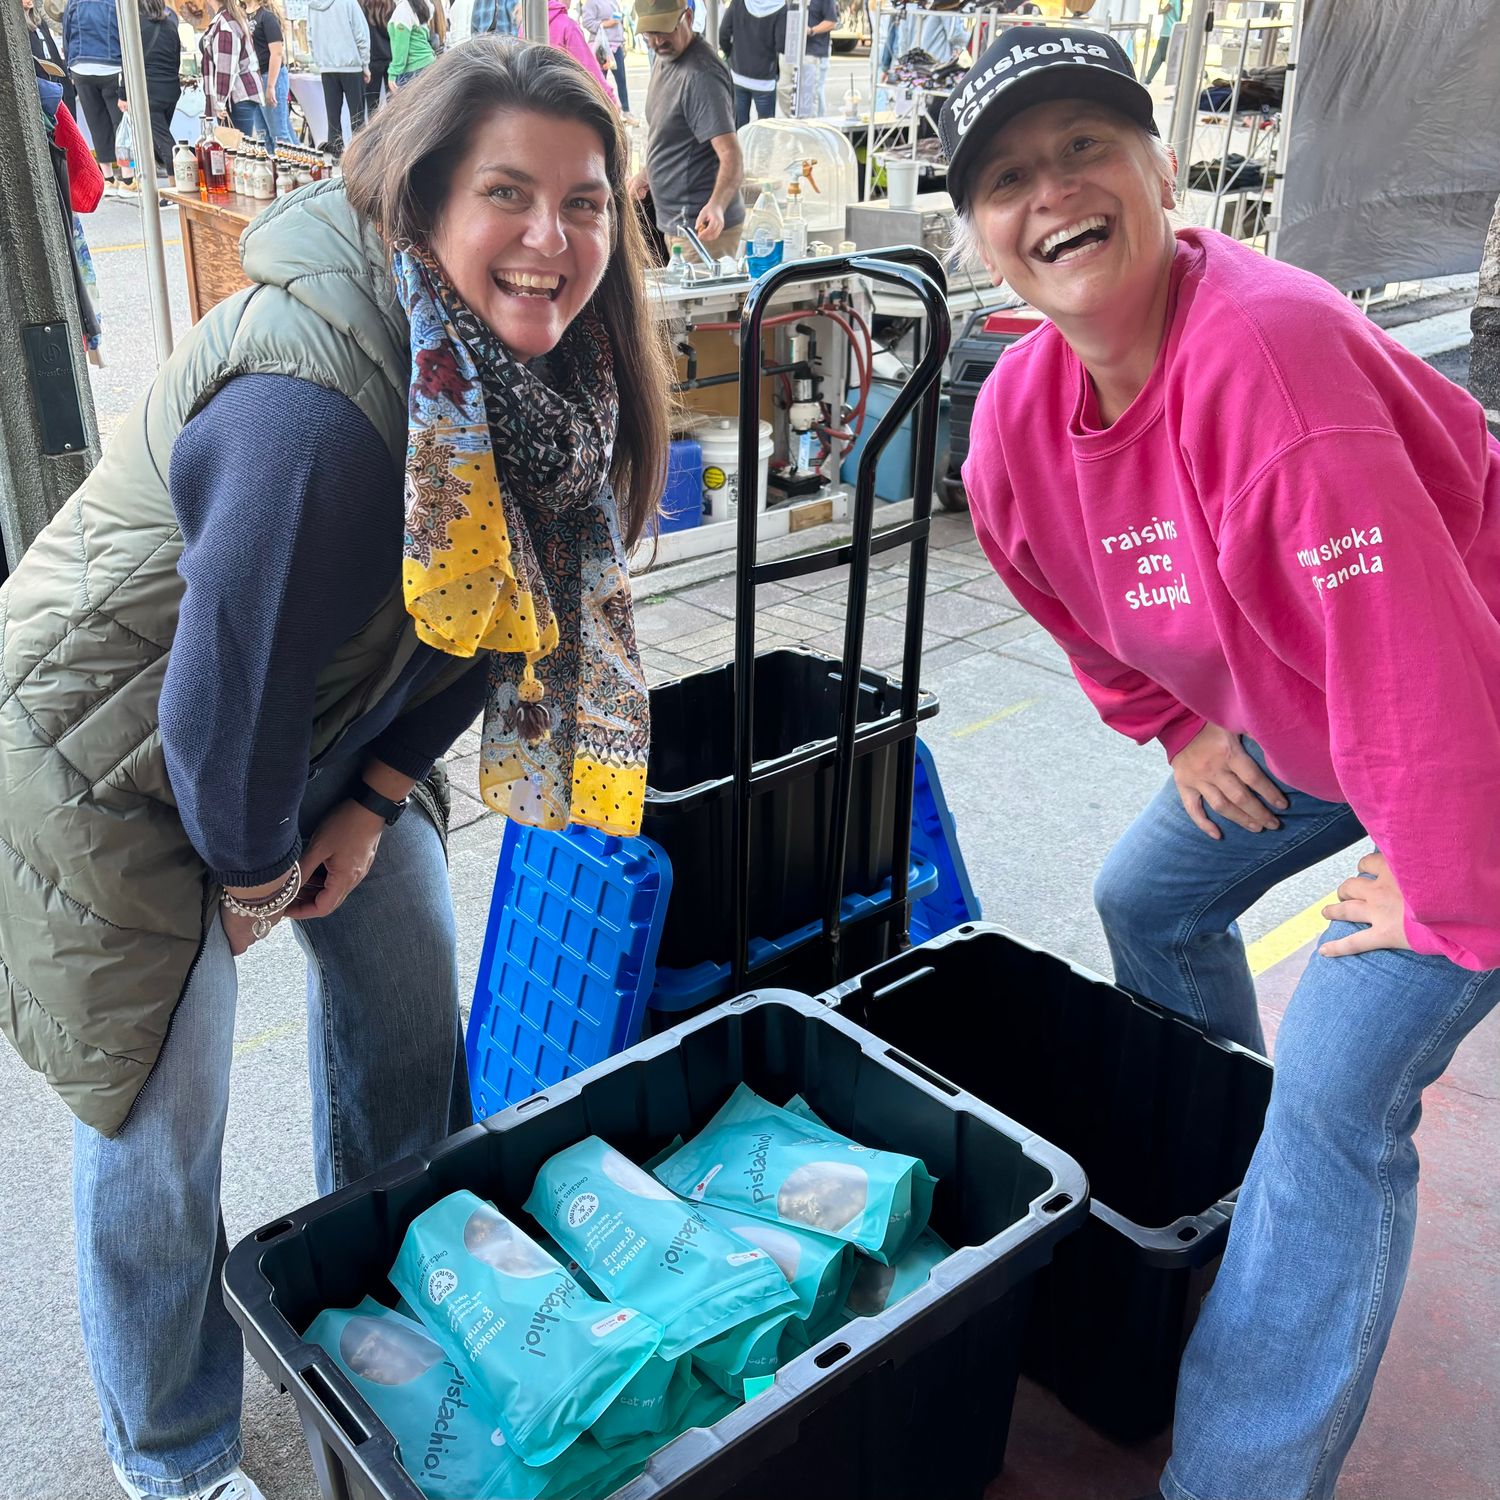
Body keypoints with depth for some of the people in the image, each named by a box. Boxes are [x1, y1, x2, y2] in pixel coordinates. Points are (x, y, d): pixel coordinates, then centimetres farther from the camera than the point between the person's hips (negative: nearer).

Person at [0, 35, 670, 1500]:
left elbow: (500, 600, 0)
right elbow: (236, 670, -29)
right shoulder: (316, 403, -36)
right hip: (118, 761, -7)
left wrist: (374, 799, -3)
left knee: (410, 990, 15)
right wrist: (252, 873, -12)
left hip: (322, 730, 8)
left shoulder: (547, 377, -9)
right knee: (160, 1124, 2)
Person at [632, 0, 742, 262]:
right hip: (675, 222, 10)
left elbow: (731, 155, -31)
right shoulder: (665, 60, 9)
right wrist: (648, 173, 29)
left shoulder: (701, 75, -22)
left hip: (703, 230, -10)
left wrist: (716, 205, -47)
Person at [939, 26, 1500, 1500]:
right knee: (1147, 897, 19)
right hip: (1290, 723, 8)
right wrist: (1178, 725, 13)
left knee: (1334, 1094, -12)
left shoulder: (1269, 350, -35)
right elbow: (1076, 599, 11)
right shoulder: (1015, 412, -10)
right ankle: (1214, 1172, 47)